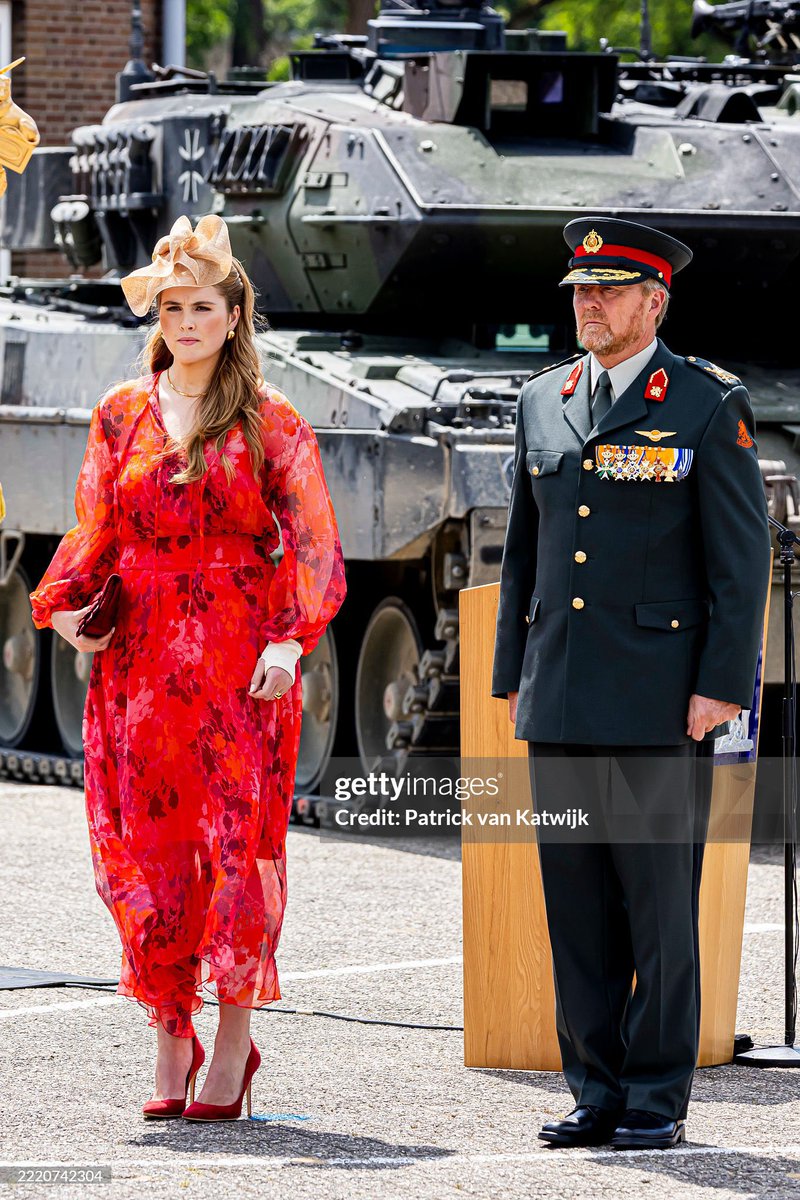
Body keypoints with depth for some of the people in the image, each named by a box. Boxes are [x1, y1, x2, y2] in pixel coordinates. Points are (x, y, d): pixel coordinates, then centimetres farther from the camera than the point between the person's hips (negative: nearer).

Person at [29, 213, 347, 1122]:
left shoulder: (269, 421, 2)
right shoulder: (122, 415, 11)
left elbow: (314, 544, -3)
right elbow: (93, 534, 12)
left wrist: (291, 639, -16)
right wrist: (66, 604, -7)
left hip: (241, 661, -3)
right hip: (139, 660, 3)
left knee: (238, 843, -5)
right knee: (147, 850, 2)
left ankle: (233, 1042, 4)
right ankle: (170, 1040, 11)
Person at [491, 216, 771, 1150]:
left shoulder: (708, 406, -3)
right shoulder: (542, 403, 12)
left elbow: (742, 556, -5)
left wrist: (723, 686, -11)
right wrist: (513, 677, 14)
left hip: (660, 706, -5)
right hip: (561, 705, 5)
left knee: (661, 902, -1)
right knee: (576, 902, 6)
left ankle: (659, 1099, 5)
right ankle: (597, 1091, 13)